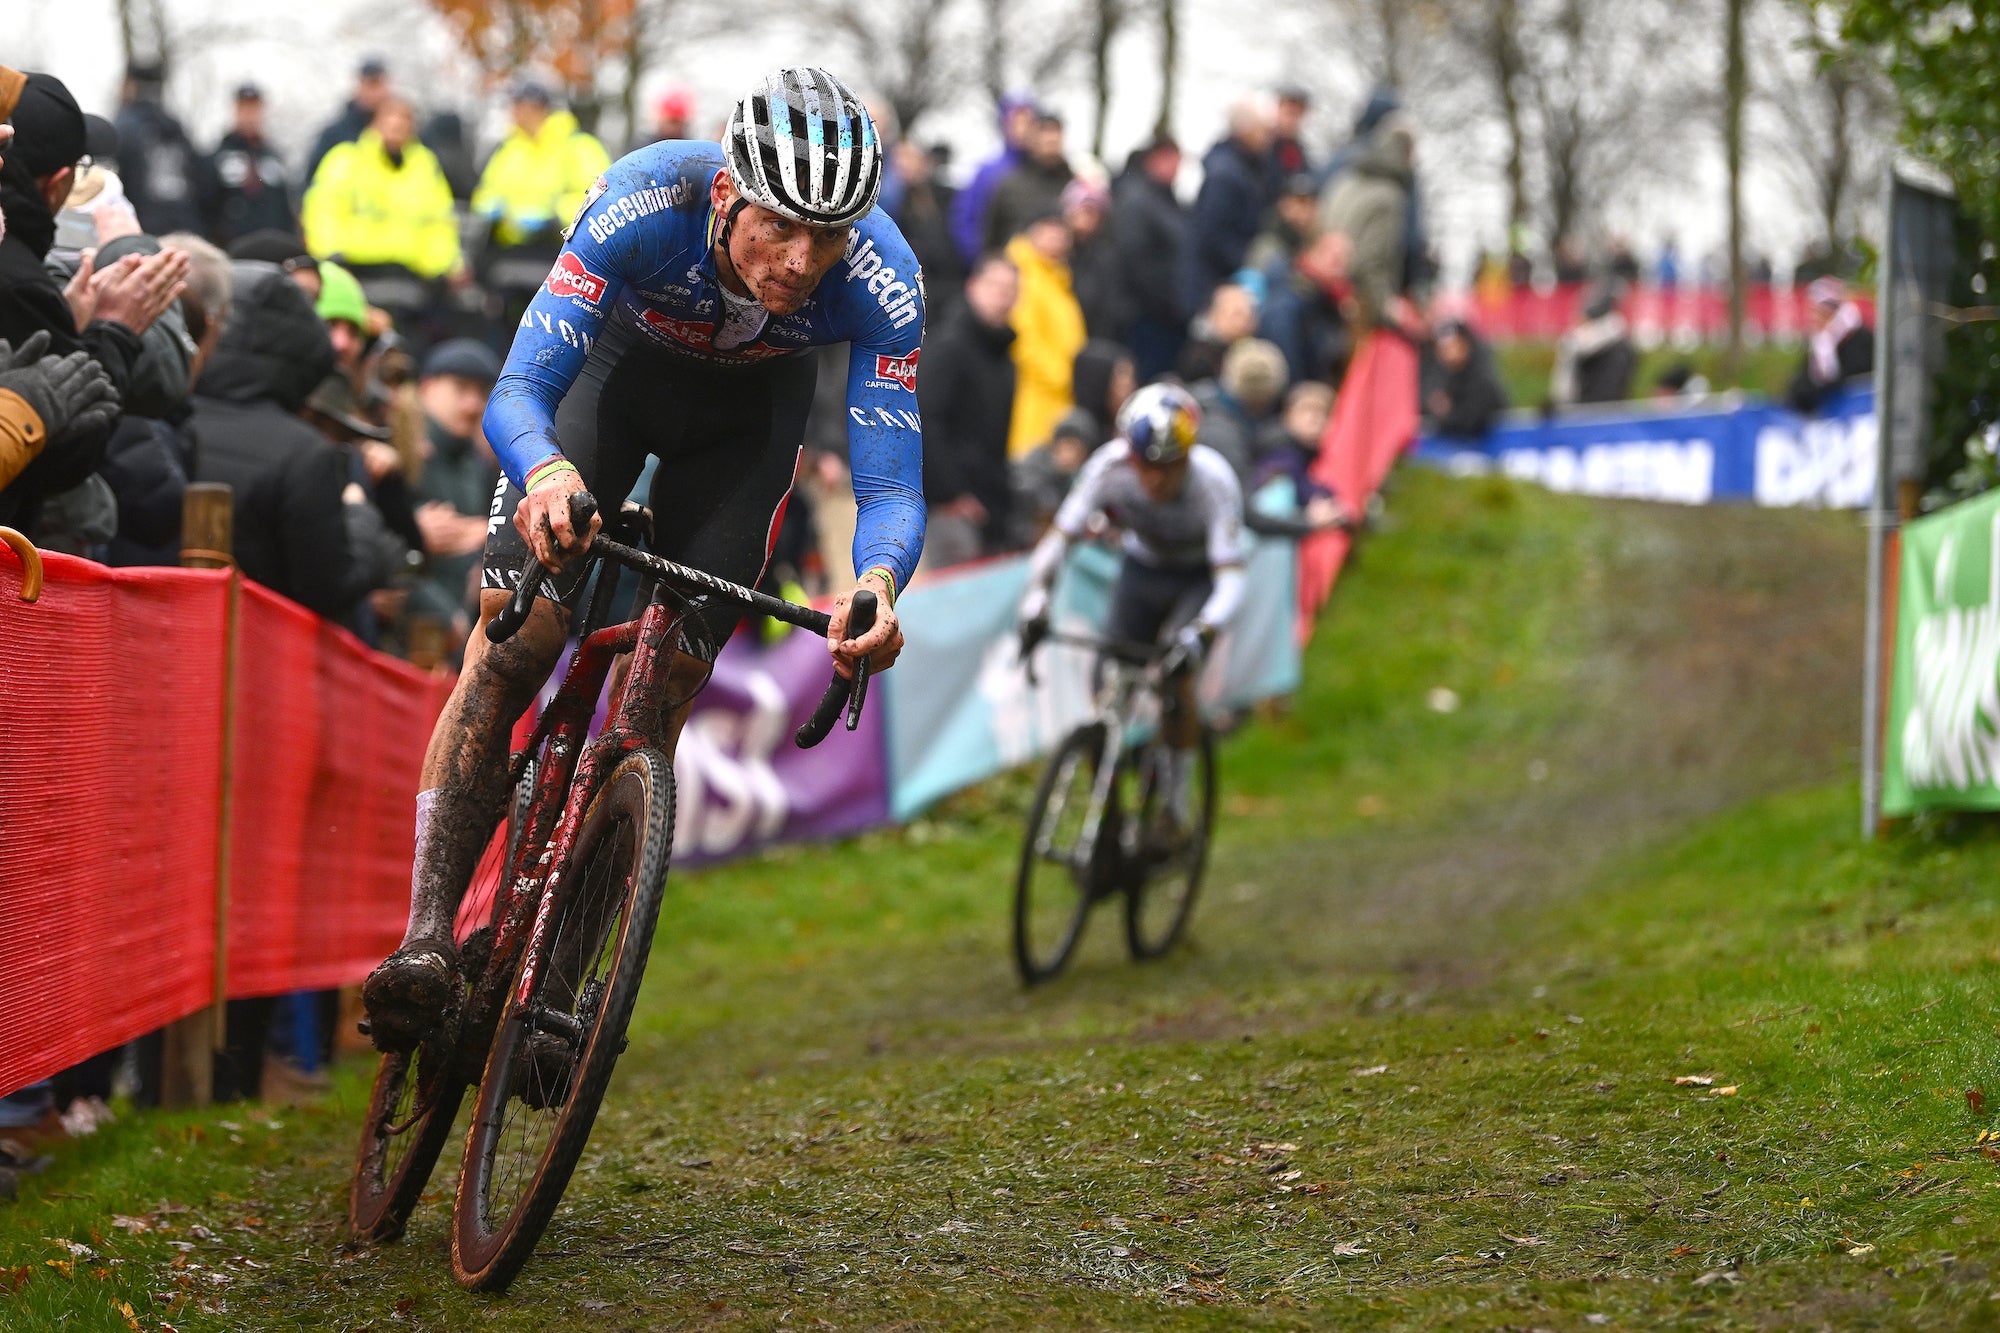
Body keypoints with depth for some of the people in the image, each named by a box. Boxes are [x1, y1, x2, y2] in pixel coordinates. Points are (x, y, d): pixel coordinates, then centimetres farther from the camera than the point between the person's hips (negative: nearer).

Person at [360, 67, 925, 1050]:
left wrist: (878, 583, -56)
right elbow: (516, 392, -40)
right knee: (511, 646, -20)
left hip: (749, 410, 1)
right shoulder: (646, 202, -39)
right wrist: (546, 472, -63)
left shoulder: (881, 279, -35)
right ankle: (426, 934, -20)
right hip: (619, 361, -1)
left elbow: (891, 486, -33)